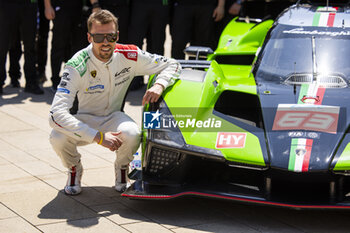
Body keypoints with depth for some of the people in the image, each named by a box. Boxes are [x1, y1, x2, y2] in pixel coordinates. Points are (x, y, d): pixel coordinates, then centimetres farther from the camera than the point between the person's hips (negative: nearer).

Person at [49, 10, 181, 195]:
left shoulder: (130, 56, -16)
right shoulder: (77, 66, -25)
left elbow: (173, 65, -4)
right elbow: (57, 114, -33)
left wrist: (159, 85, -28)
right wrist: (98, 136, -39)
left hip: (114, 117, 1)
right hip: (84, 119, -1)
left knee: (132, 134, -34)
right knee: (57, 138, -33)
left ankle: (122, 167, 4)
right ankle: (74, 168, 4)